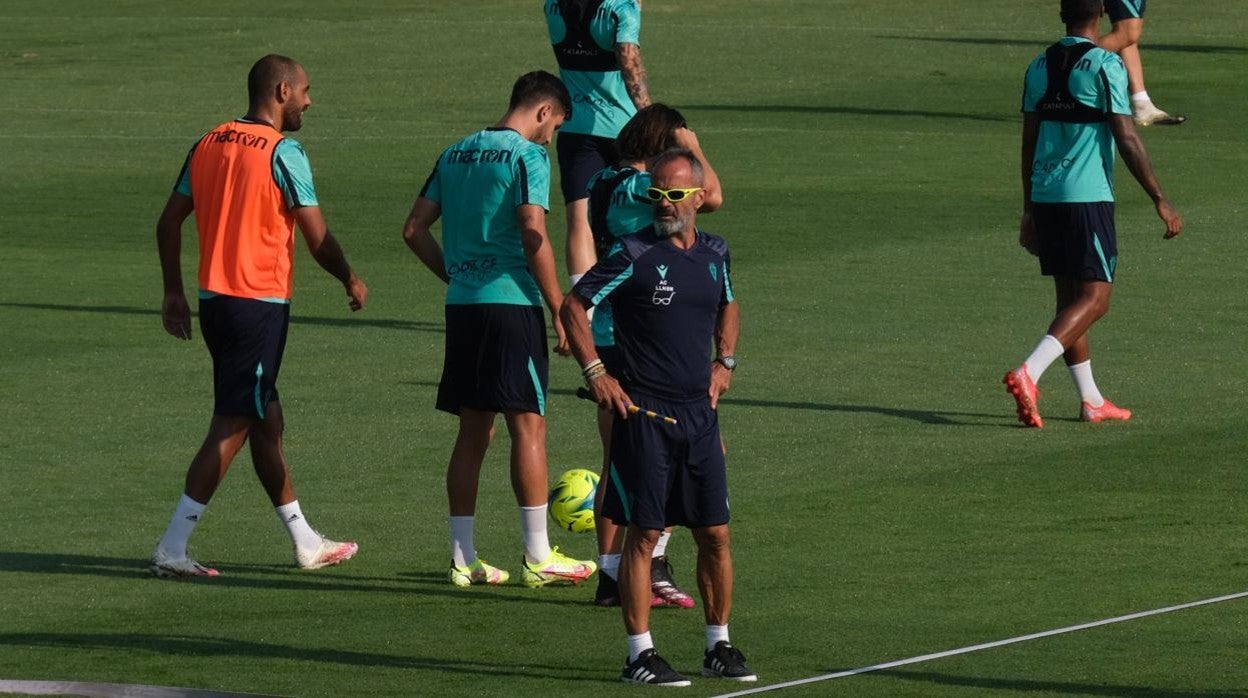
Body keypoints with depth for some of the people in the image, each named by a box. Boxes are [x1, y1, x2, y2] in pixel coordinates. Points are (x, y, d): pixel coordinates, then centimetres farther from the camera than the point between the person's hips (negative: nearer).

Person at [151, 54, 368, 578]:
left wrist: (173, 293, 18)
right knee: (232, 427, -4)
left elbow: (169, 222, 11)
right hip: (261, 304, -8)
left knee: (267, 420, 17)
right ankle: (172, 549, -8)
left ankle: (305, 543, 26)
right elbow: (317, 239, -11)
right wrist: (351, 283, 6)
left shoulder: (209, 144, 9)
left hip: (214, 300, 8)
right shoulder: (283, 153, -12)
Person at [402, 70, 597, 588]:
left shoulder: (456, 154, 14)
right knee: (528, 426, -2)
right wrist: (559, 311, -11)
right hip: (512, 303, -7)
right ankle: (538, 557, -2)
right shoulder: (527, 156, -8)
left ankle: (463, 559, 10)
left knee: (473, 430, 10)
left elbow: (415, 230, 13)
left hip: (463, 307, 7)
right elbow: (533, 237, -16)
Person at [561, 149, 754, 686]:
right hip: (643, 413, -5)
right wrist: (595, 371, -9)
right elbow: (573, 307, -2)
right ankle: (640, 655, 1)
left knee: (715, 534, 6)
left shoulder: (716, 254, 9)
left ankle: (719, 646, 18)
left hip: (699, 413, 5)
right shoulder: (633, 254, -7)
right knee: (644, 535, -3)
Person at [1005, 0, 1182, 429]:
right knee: (1094, 299, -5)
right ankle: (1027, 374, -24)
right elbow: (1127, 139, -12)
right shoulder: (1106, 66, -9)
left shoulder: (1039, 67, 9)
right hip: (1089, 198, -7)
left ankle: (1091, 401, 18)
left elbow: (1029, 143, 14)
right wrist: (1160, 201, -6)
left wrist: (1030, 211, 21)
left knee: (1070, 297, 14)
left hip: (1045, 197, 7)